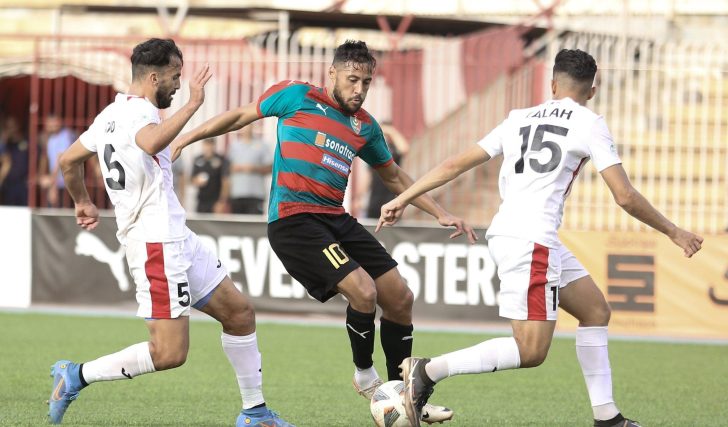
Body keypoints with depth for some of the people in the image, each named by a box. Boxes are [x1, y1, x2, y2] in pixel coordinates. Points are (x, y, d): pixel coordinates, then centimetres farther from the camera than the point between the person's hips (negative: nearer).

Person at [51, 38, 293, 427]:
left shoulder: (112, 113, 14)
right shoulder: (138, 112, -16)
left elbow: (68, 160, 24)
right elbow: (151, 142, -42)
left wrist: (82, 203, 39)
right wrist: (191, 106, -35)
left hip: (177, 239, 11)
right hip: (157, 245, -11)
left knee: (239, 313, 14)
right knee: (170, 353, -13)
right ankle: (76, 377, -2)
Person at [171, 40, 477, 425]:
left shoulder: (365, 126, 12)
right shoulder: (297, 96, -2)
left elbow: (394, 177, 24)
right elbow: (242, 116, 8)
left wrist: (441, 214, 18)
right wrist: (187, 137, 5)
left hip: (337, 220, 7)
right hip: (293, 220, -7)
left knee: (399, 298, 3)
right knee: (363, 290, -22)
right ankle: (365, 376, 3)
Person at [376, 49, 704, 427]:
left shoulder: (519, 119, 17)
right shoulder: (589, 124, 1)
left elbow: (456, 164, 15)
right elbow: (625, 197, -1)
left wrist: (402, 199, 21)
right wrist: (674, 233, 11)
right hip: (531, 240, -8)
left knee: (595, 310, 17)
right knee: (531, 351, -10)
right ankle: (429, 371, -16)